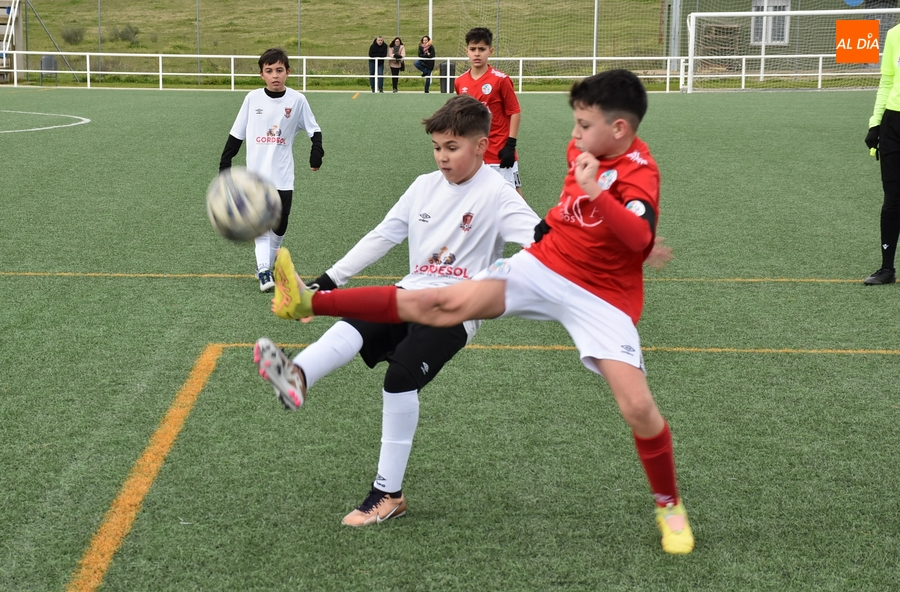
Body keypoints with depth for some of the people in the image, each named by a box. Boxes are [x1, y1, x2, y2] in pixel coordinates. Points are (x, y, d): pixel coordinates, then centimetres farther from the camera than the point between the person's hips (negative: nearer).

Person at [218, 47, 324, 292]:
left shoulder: (297, 100, -4)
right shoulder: (253, 98, -2)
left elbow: (314, 130, 5)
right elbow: (236, 134, 5)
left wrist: (316, 152, -13)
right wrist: (225, 163, 4)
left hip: (283, 177, 0)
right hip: (256, 174, 0)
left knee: (279, 226, 7)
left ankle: (266, 263, 27)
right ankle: (263, 271, -1)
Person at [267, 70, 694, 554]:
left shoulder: (639, 173, -18)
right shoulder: (582, 149, 2)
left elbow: (641, 239, -38)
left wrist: (596, 193, -46)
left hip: (601, 298, -5)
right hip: (543, 265, 5)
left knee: (637, 406, -15)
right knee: (442, 305, -10)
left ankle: (669, 506, 11)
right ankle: (309, 302, -17)